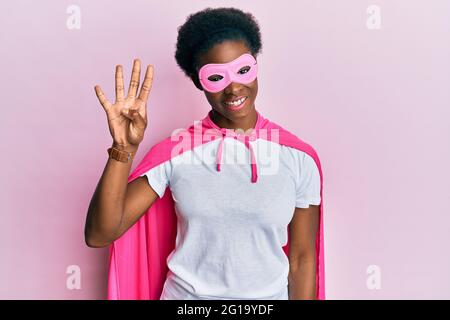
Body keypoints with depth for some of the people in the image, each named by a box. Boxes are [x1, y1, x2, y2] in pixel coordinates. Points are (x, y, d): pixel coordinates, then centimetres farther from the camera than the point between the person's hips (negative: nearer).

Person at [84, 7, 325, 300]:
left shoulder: (299, 158, -11)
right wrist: (124, 149, -26)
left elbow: (303, 258, -4)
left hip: (270, 295, 1)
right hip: (185, 293, 0)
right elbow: (99, 235, -15)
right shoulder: (174, 153, -12)